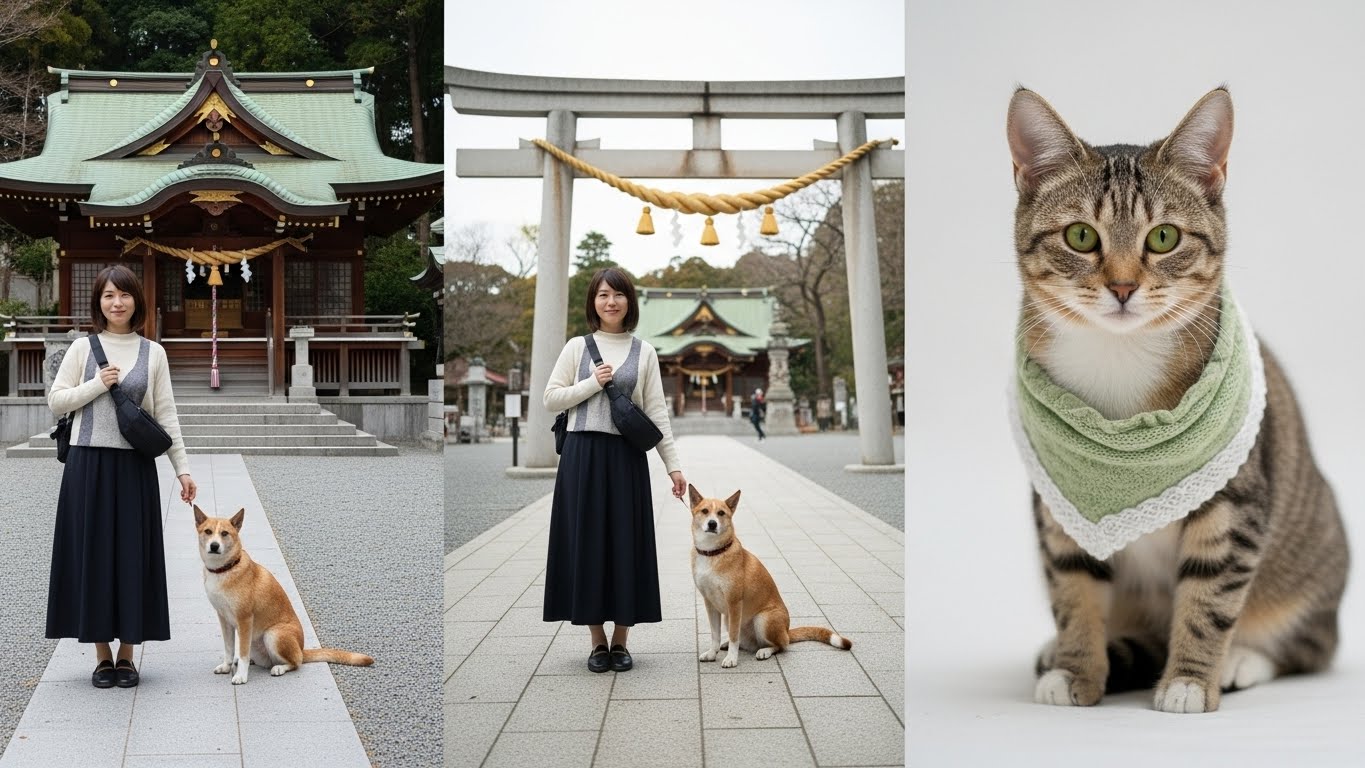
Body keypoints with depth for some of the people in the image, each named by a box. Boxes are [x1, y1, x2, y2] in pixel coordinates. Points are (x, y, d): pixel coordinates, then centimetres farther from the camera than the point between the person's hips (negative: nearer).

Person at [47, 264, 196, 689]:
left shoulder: (152, 353, 6)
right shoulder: (83, 348, 4)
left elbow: (166, 415, 6)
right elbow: (56, 401, 3)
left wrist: (183, 468, 1)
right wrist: (97, 384, -10)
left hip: (134, 467, 1)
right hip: (88, 464, 0)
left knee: (132, 555, 3)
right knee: (93, 554, 3)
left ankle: (127, 655, 13)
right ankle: (102, 655, 12)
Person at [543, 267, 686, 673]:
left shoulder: (644, 353, 7)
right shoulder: (577, 347, 6)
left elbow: (657, 412, 6)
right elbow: (551, 399, 4)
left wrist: (673, 465, 1)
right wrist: (593, 383, -9)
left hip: (626, 457, 1)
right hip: (582, 455, 0)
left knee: (626, 543, 2)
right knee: (587, 542, 1)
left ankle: (621, 640, 13)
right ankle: (597, 640, 12)